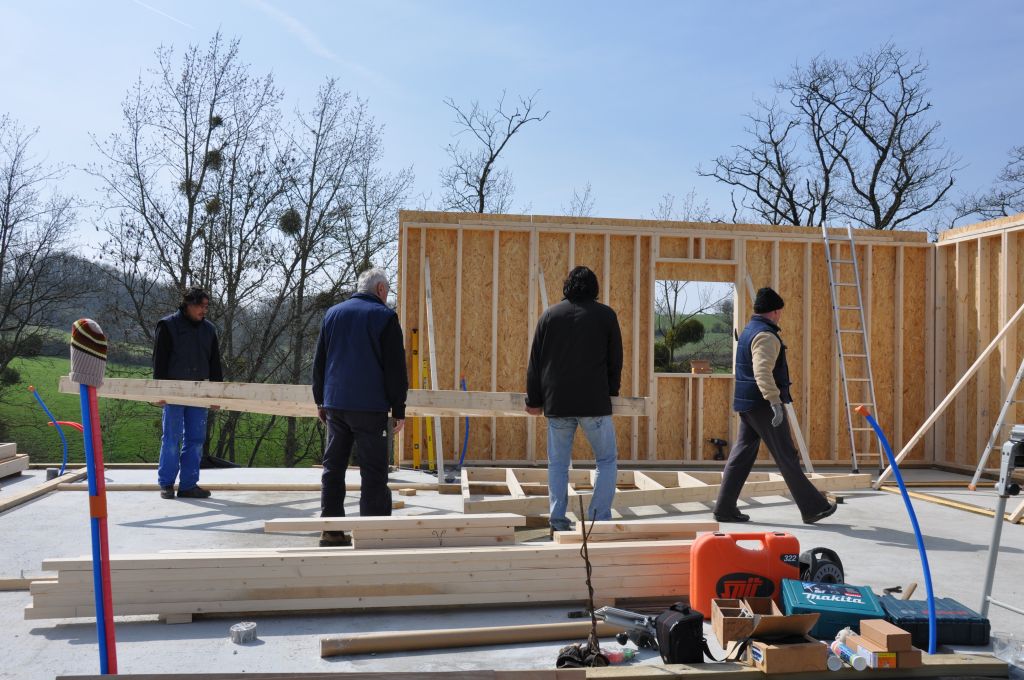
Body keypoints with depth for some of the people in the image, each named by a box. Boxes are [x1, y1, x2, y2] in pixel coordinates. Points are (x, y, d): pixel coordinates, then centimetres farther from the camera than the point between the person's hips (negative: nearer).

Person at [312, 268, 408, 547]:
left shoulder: (332, 314, 14)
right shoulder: (385, 317, -3)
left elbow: (318, 362, 17)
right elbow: (395, 369, -6)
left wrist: (320, 401, 23)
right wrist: (399, 409, -2)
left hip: (335, 404, 5)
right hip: (370, 406, -5)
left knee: (333, 467, 11)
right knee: (373, 472, -1)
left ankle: (330, 529, 12)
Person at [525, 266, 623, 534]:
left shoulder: (550, 314, 8)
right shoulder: (606, 315, 4)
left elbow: (535, 361, 6)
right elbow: (615, 361, 8)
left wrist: (534, 399, 11)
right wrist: (611, 394, 21)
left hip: (556, 402, 2)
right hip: (595, 401, -2)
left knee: (558, 462, 12)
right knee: (607, 460, 9)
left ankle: (558, 517, 8)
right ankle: (600, 517, 2)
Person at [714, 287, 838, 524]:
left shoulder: (749, 331, 17)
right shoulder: (766, 335, -15)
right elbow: (763, 372, -29)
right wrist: (775, 402, -33)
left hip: (747, 404, 10)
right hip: (762, 404, -10)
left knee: (742, 454, 9)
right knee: (786, 456, -2)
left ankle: (725, 508, 8)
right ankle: (812, 507, 8)